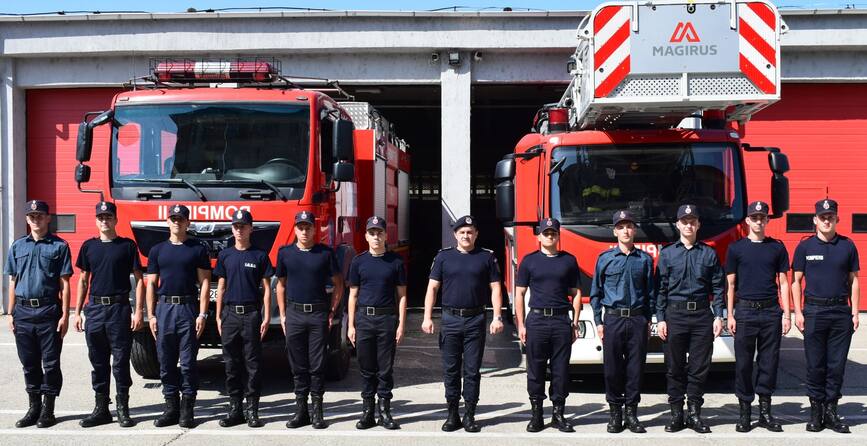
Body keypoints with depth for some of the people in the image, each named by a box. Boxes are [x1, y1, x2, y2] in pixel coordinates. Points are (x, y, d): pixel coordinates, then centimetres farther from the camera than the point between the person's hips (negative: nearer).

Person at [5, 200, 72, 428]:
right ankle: (34, 407, 20)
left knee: (50, 363, 1)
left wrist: (65, 315, -8)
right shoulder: (18, 246, 11)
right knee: (29, 363, 10)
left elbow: (64, 284, -2)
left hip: (48, 312, -4)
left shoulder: (59, 246, 0)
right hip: (23, 312, 4)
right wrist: (11, 314, 7)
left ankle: (48, 410, 9)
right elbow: (13, 282, 13)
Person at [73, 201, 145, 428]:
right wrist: (77, 312, 8)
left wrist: (138, 311, -9)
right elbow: (83, 281, 14)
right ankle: (101, 409, 15)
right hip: (94, 309, 3)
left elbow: (138, 280, 0)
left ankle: (123, 409, 6)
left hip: (119, 309, -3)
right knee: (98, 362, 8)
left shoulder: (127, 246, 2)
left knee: (121, 361, -1)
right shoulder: (89, 246, 11)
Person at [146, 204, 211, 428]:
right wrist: (151, 315, 2)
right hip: (164, 309, 3)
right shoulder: (157, 250, 11)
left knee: (188, 362, -1)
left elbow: (204, 283, 1)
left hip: (188, 309, -2)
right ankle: (171, 407, 13)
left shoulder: (197, 249, 4)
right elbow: (151, 284, 10)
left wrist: (202, 314, -7)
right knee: (166, 362, 5)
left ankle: (187, 409, 4)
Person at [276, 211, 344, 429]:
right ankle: (300, 410, 13)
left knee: (317, 365, 0)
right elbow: (281, 284, 13)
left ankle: (317, 411, 7)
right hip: (294, 314, 2)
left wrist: (331, 312, 0)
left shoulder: (326, 253, 1)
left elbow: (338, 284, 6)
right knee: (298, 366, 6)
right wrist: (282, 315, 7)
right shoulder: (285, 253, 6)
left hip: (318, 314, -2)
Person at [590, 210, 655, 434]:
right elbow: (595, 293, 6)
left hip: (638, 320, 1)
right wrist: (598, 322, 1)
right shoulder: (605, 258, 4)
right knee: (612, 368, 1)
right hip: (613, 320, -1)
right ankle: (614, 413, 10)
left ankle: (632, 413, 11)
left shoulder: (644, 259, 8)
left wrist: (648, 321, 6)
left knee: (635, 368, 2)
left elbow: (650, 293, 11)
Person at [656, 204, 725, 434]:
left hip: (702, 315, 1)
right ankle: (676, 413, 11)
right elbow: (661, 288, 4)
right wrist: (660, 318, -2)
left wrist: (718, 316, -1)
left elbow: (718, 287, 7)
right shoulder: (667, 253, 6)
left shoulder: (709, 254, 7)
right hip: (675, 314, 0)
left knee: (699, 367, 2)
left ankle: (694, 412, 11)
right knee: (675, 367, 3)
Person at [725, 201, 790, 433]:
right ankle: (744, 412, 9)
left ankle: (765, 411, 13)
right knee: (743, 363, 1)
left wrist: (786, 314, 2)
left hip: (771, 312, 1)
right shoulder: (736, 248, 4)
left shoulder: (777, 247, 8)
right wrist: (730, 315, -2)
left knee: (769, 362, 4)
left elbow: (783, 283, 8)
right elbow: (731, 284, 4)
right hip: (745, 311, -1)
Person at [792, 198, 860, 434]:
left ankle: (831, 410, 13)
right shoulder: (805, 247, 2)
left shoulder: (847, 246, 7)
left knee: (837, 365, 4)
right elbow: (796, 281, 3)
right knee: (815, 364, 3)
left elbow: (853, 280, 10)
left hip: (841, 311, 2)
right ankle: (816, 410, 11)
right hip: (814, 310, -1)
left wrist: (854, 312, 3)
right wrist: (798, 312, -4)